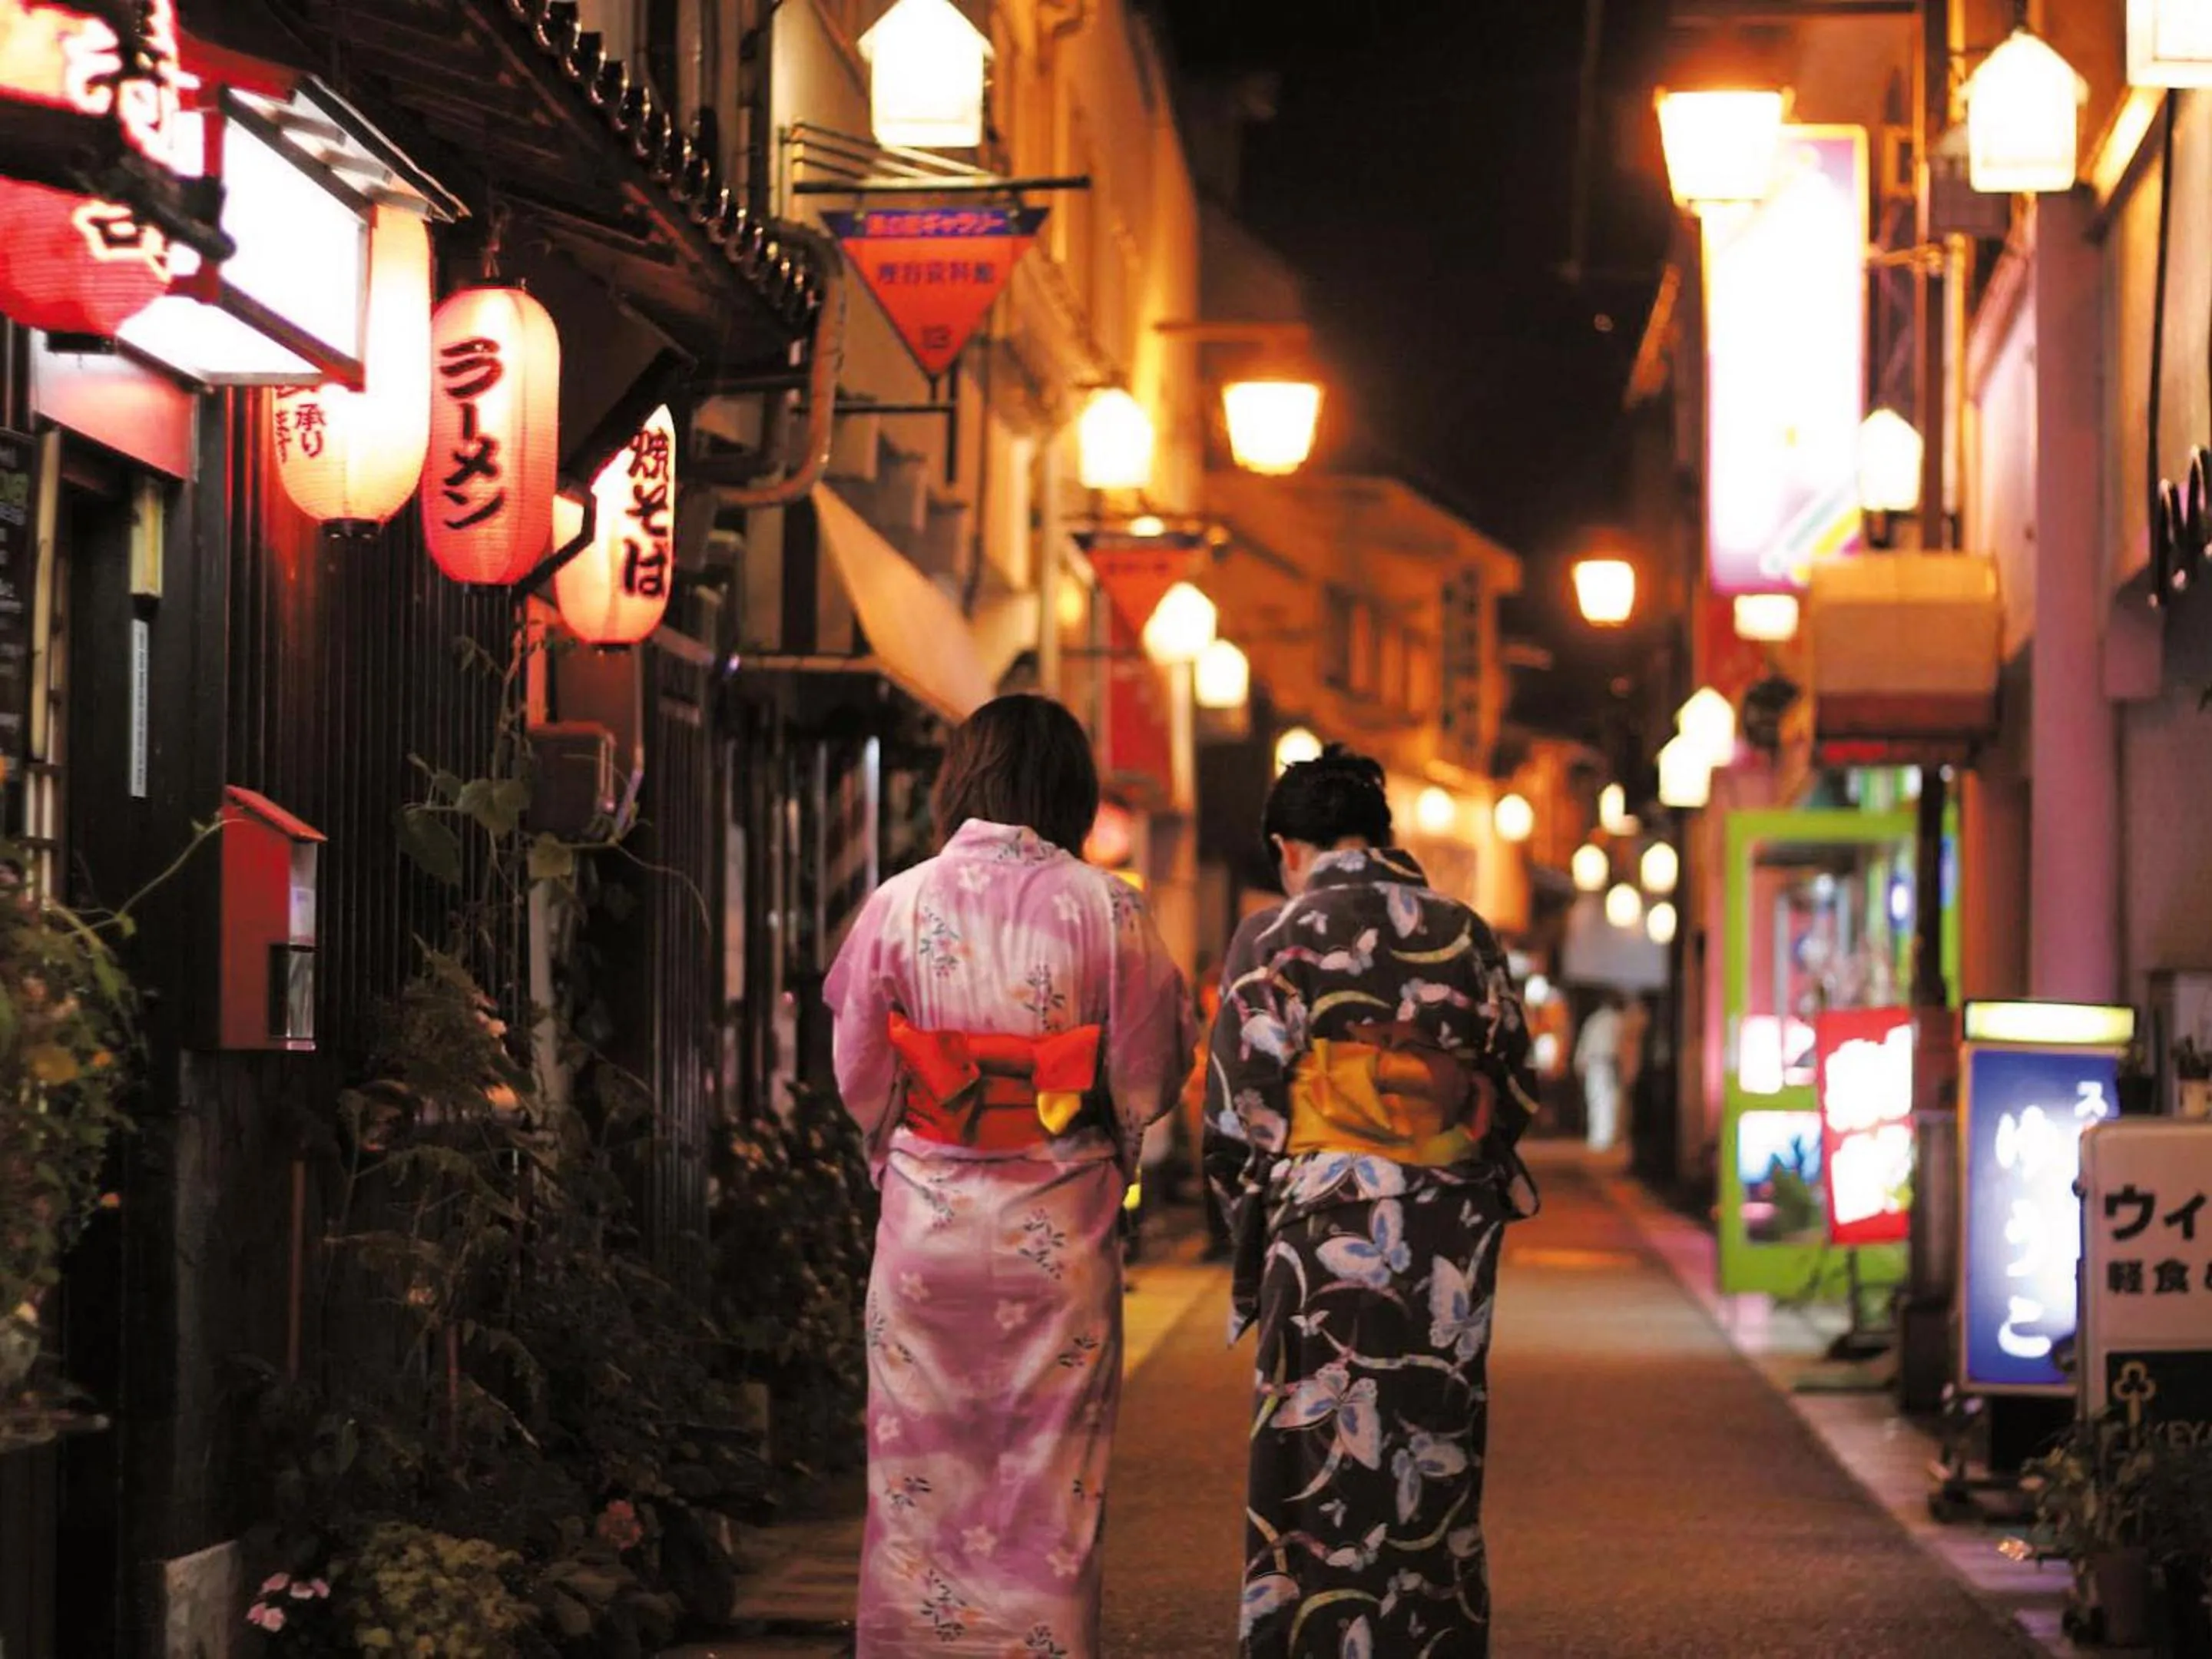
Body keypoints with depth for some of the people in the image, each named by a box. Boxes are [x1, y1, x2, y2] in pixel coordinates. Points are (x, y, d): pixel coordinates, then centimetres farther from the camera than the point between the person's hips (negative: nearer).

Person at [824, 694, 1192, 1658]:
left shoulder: (898, 903, -5)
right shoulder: (1105, 908, -8)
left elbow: (857, 1072, 2)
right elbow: (1149, 1075, -2)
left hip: (926, 1213, 1)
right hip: (1059, 1218, -1)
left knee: (921, 1458, 10)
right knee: (1049, 1467, 8)